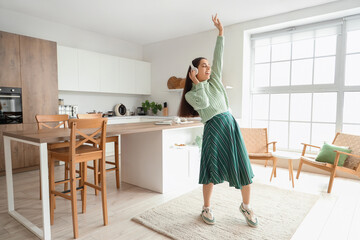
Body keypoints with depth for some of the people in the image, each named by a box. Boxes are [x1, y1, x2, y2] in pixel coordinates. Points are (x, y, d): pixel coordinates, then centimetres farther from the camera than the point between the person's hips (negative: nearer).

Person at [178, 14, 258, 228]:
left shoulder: (214, 80, 16)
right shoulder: (191, 94, 3)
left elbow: (219, 57, 11)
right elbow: (204, 103, -16)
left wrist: (221, 32, 10)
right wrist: (197, 83, -6)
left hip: (231, 124, 5)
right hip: (213, 129, -4)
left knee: (243, 166, 4)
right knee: (211, 169, 1)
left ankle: (246, 206, 24)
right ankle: (206, 208, 22)